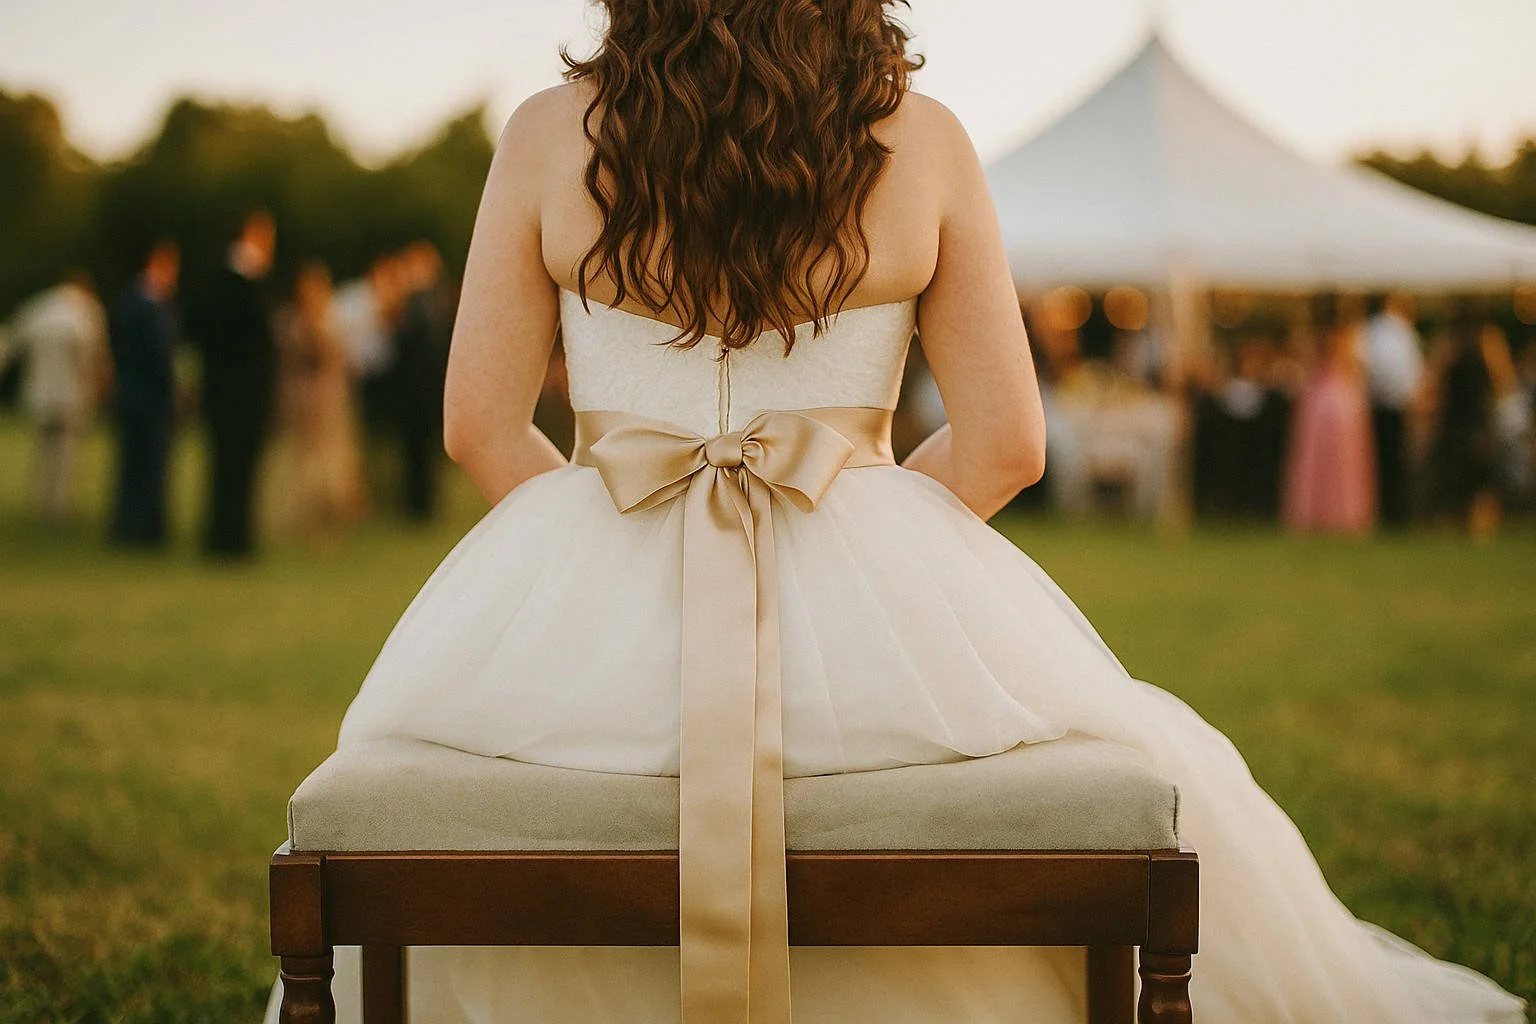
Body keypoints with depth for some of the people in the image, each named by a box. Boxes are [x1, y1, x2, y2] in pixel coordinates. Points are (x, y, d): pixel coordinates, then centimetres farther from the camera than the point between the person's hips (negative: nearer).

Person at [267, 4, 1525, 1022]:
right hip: (880, 626, 0)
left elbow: (480, 425, 1)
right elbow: (1006, 444, -2)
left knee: (413, 733, 35)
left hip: (584, 619, 1)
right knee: (1139, 765, 28)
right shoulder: (924, 143, -2)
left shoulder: (548, 136, -2)